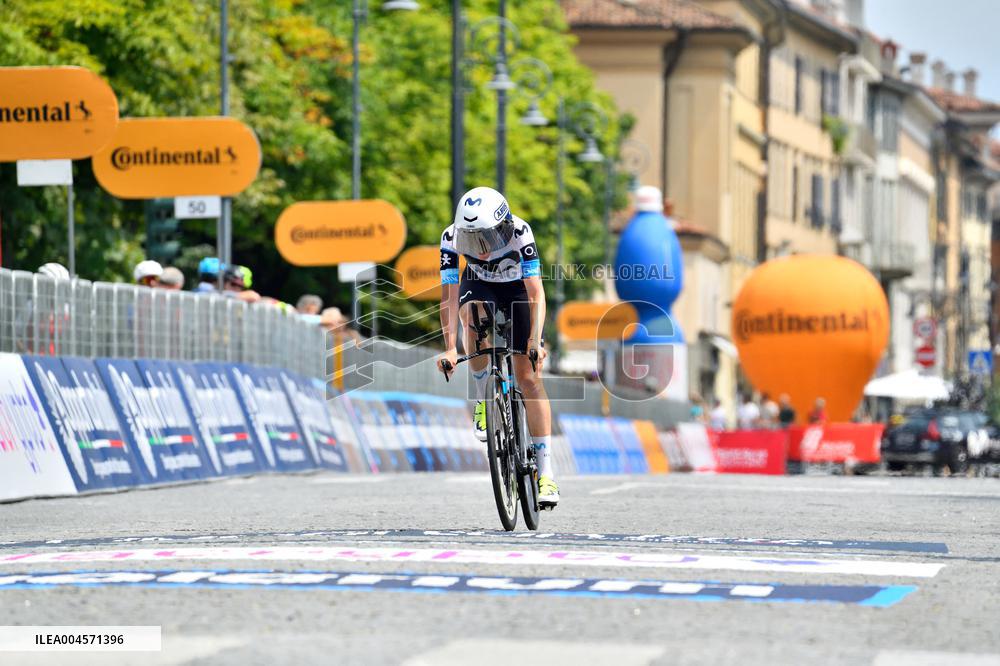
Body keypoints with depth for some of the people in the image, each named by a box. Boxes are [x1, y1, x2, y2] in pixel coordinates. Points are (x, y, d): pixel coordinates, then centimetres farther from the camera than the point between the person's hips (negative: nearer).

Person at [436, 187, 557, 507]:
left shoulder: (519, 232, -34)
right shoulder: (452, 237, -29)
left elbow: (536, 292, -36)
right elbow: (449, 296, -30)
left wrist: (535, 341, -47)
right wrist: (450, 348, -41)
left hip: (517, 289, -1)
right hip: (479, 285, 1)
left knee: (529, 377, -10)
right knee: (474, 316, -37)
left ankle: (546, 472, -7)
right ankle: (483, 397, -13)